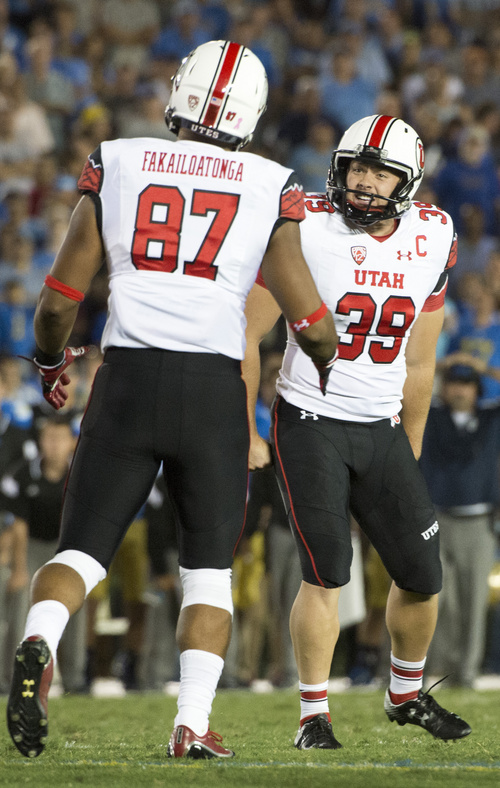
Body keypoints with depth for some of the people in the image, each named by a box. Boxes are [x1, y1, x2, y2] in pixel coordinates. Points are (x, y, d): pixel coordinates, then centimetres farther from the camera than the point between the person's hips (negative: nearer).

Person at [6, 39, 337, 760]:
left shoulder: (115, 166, 4)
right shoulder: (271, 188, 1)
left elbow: (59, 302, 5)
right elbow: (311, 322, 3)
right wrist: (327, 357, 27)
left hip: (128, 378, 1)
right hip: (214, 387, -1)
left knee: (83, 547, 10)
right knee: (209, 566, 14)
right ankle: (193, 727, 2)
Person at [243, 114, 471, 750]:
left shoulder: (432, 239, 1)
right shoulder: (307, 228, -13)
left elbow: (418, 362, 11)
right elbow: (247, 334, -6)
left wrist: (409, 454, 15)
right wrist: (243, 432, -7)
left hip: (382, 429, 4)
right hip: (309, 421, -4)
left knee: (422, 573, 5)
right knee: (326, 574, -11)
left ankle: (406, 694, 29)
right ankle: (313, 714, 2)